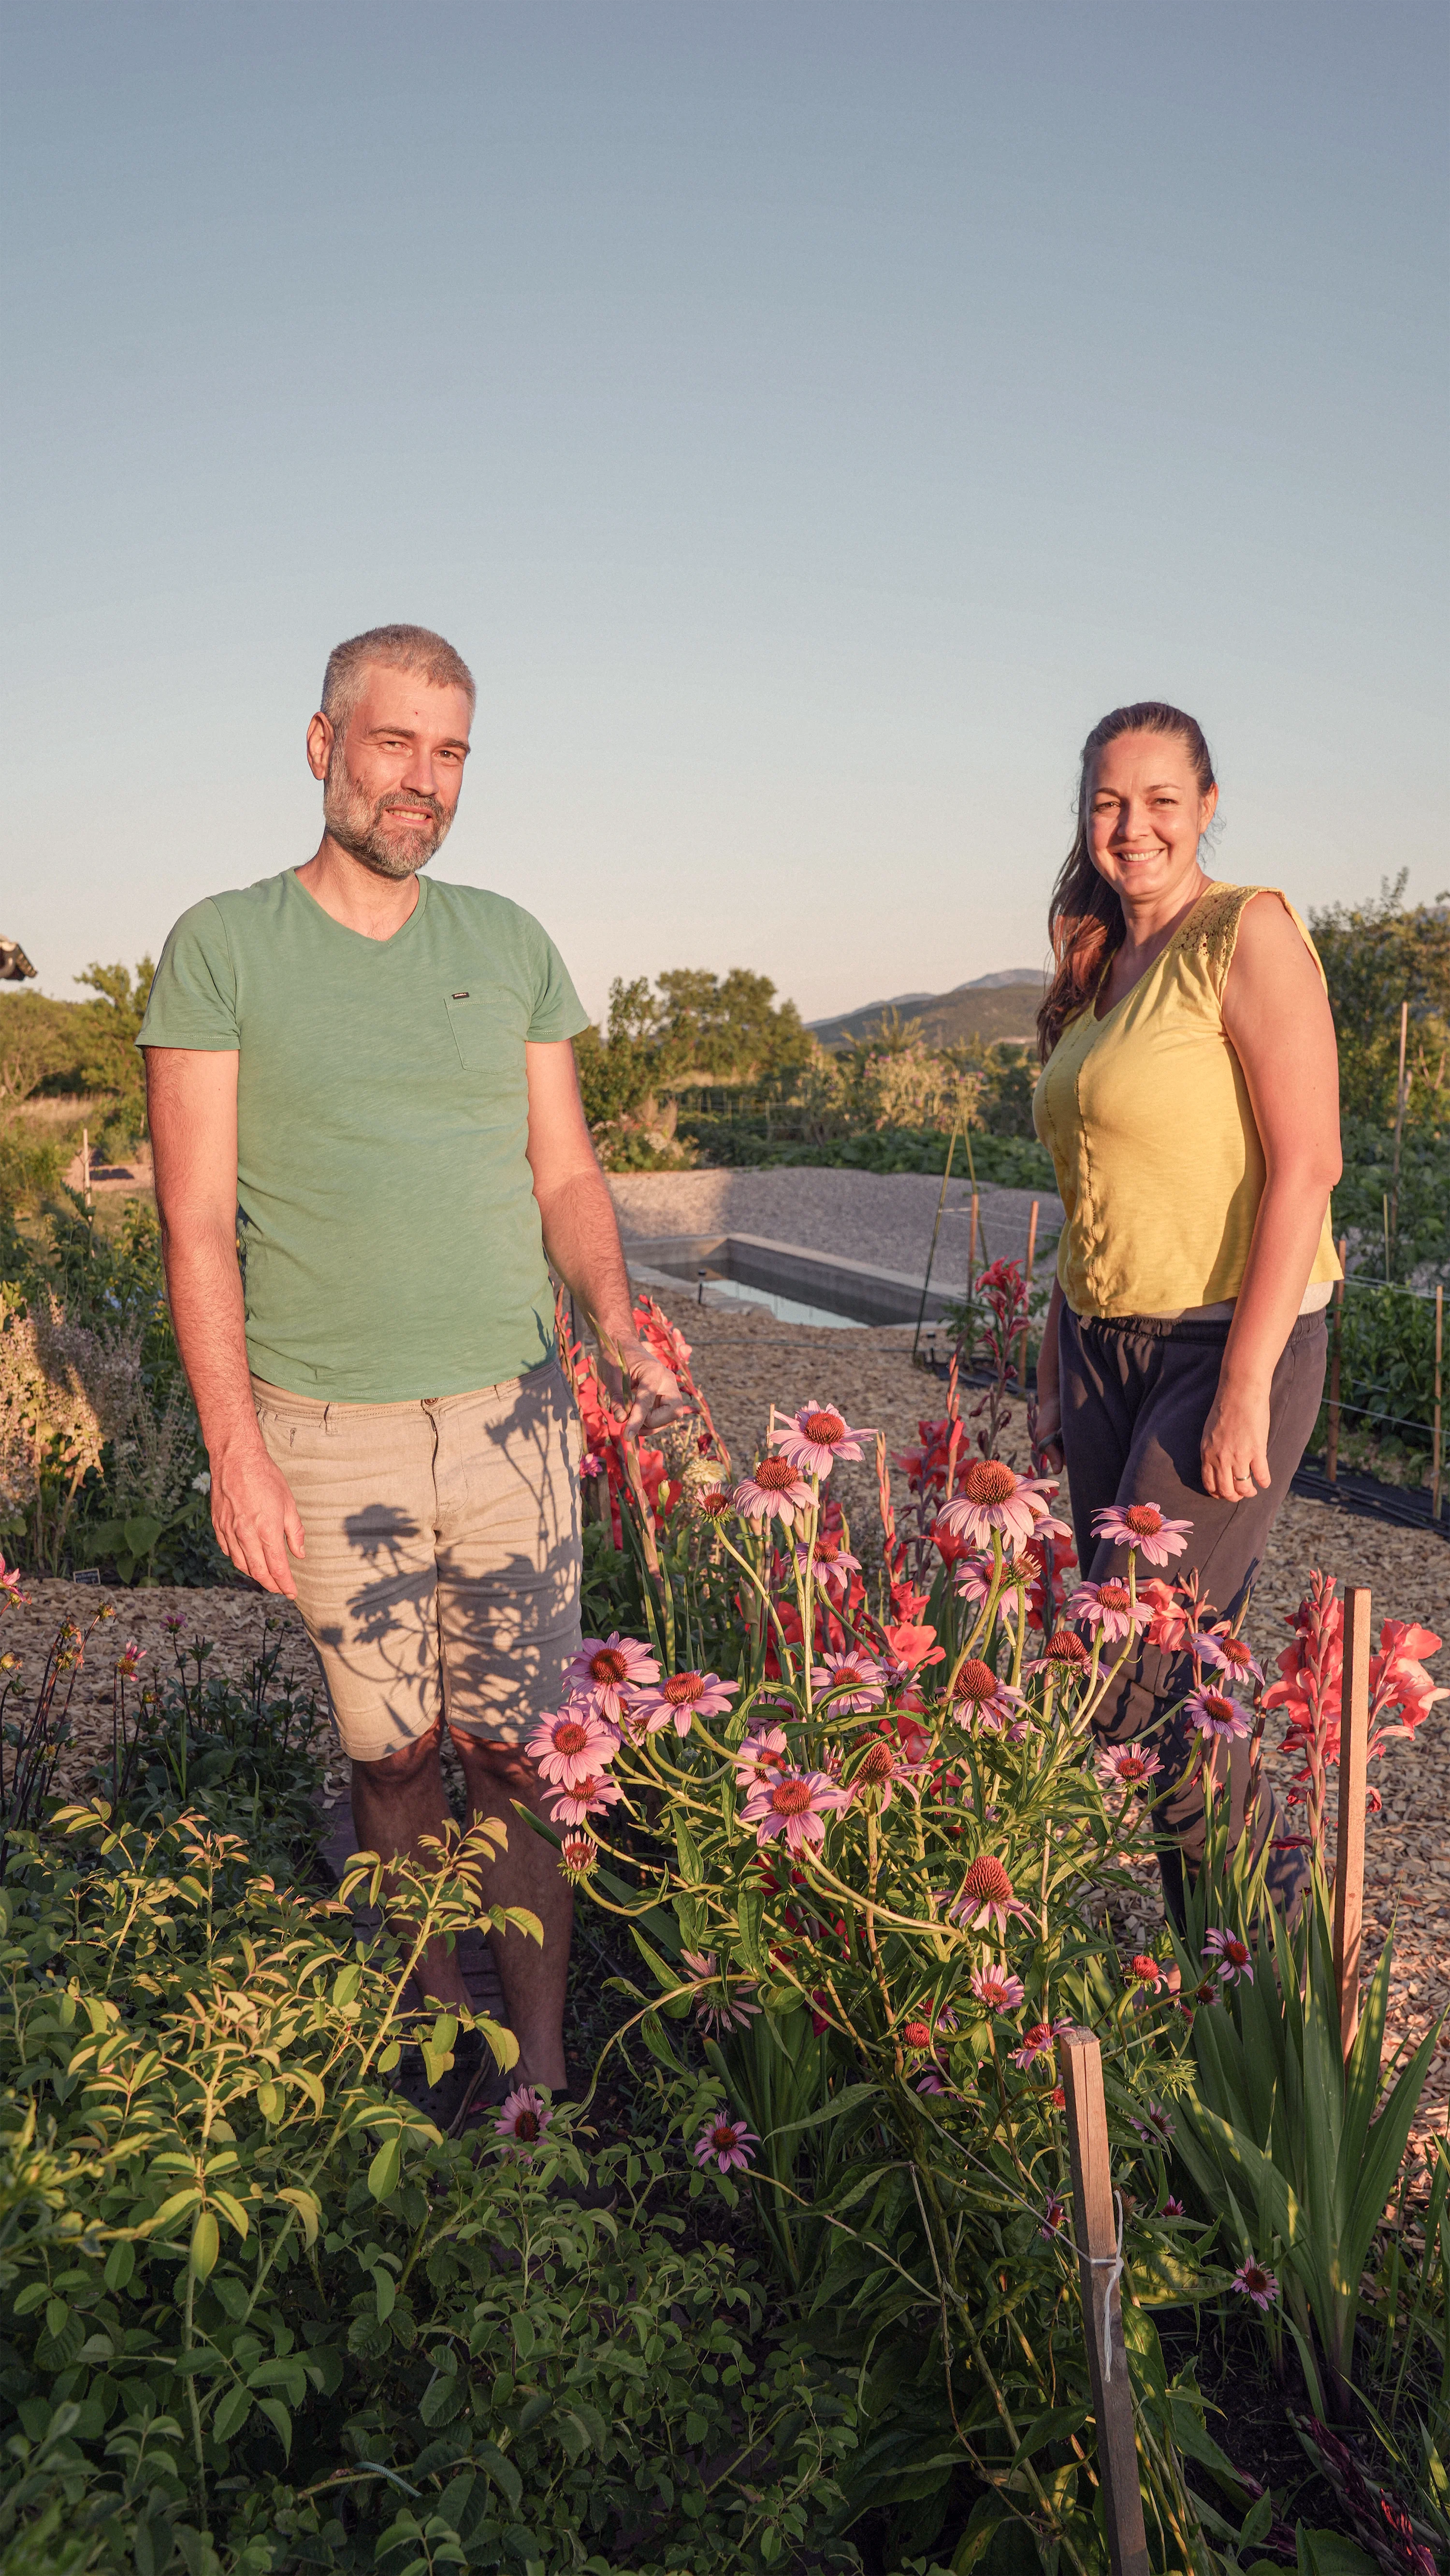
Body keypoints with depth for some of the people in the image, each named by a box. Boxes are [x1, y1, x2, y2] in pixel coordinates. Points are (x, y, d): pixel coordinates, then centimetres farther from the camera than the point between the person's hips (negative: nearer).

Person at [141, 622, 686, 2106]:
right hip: (325, 1433, -2)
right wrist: (234, 1446, -11)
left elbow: (566, 1176, 11)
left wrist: (623, 1334, -6)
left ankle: (541, 2064, 20)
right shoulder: (222, 948, -1)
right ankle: (434, 2026, 30)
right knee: (391, 1755, 10)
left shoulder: (509, 944, 9)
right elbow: (198, 1222, -5)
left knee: (520, 1753, 5)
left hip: (512, 1416, 2)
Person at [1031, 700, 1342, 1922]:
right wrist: (1056, 1364, 15)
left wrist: (1246, 1385, -21)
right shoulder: (1099, 963, 12)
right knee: (1171, 1659, 9)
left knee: (1129, 1672, -9)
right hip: (1104, 1345, 7)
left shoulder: (1249, 933, -10)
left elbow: (1307, 1164, -17)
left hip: (1228, 1344, -7)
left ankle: (1265, 1888, 14)